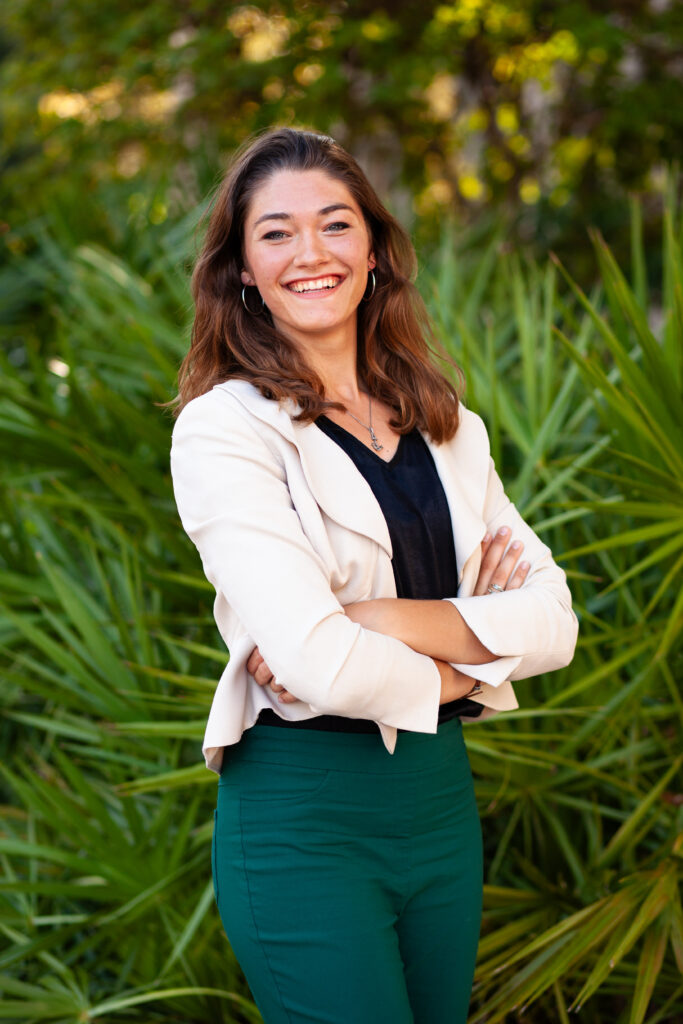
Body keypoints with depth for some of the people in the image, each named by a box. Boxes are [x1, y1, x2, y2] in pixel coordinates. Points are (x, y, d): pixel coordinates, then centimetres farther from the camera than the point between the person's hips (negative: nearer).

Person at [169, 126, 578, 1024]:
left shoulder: (445, 426, 9)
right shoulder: (223, 429, -11)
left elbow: (553, 620, -3)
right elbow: (321, 665, -22)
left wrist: (380, 621, -17)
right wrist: (466, 657, -5)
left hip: (440, 799, 6)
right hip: (304, 819, -6)